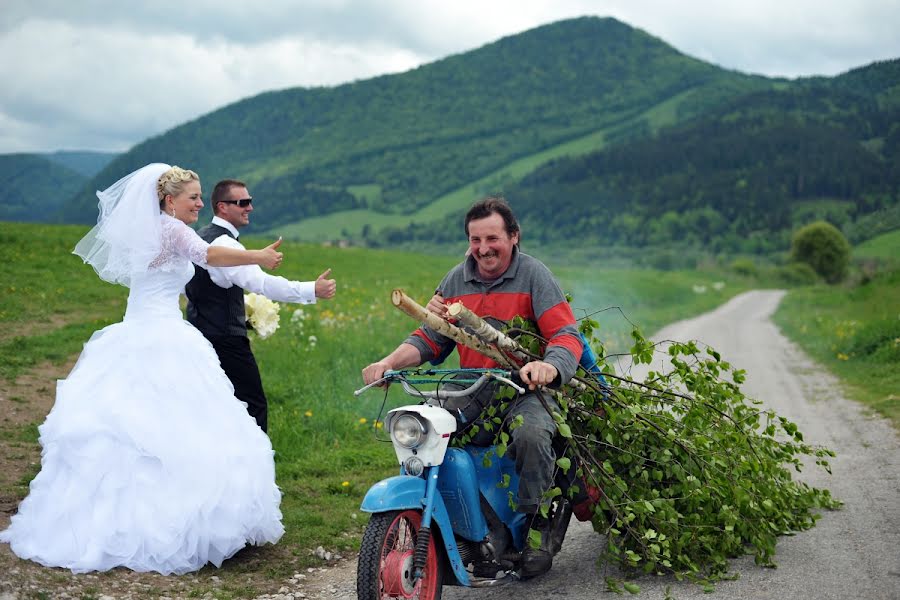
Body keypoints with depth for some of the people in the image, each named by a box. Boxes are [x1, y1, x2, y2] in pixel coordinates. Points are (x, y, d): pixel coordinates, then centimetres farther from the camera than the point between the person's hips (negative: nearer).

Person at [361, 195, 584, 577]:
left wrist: (549, 365, -36)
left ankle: (537, 524, -11)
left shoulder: (533, 274, -4)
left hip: (525, 389, -4)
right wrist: (389, 362, -7)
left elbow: (566, 335, -13)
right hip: (470, 392, 5)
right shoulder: (457, 279, 12)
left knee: (531, 434, -35)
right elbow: (430, 337, 12)